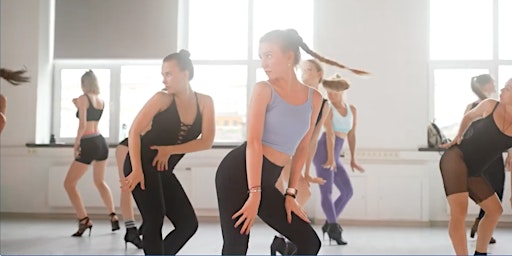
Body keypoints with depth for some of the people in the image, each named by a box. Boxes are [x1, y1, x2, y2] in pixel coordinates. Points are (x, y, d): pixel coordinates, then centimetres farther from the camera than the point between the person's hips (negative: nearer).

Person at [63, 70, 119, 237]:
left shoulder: (83, 98, -8)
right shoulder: (101, 101, 11)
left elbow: (82, 124, -16)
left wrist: (76, 143, -8)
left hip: (88, 145, -8)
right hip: (101, 142, 8)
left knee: (69, 184, 1)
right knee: (100, 181, 25)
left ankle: (84, 221, -10)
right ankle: (113, 217, 22)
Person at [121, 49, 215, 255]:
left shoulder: (204, 102, 0)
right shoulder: (162, 99, -9)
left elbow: (206, 141, -7)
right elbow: (134, 131, -13)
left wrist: (170, 150, -14)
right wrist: (136, 170, -24)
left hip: (164, 170, 6)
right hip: (142, 163, -6)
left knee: (188, 224, 4)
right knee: (155, 219, -16)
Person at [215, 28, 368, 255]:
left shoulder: (314, 98, 7)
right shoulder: (264, 90, -6)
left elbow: (302, 148, 11)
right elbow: (253, 142, -12)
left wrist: (290, 193, 7)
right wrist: (254, 194, -18)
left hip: (266, 180, 5)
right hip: (239, 170, -5)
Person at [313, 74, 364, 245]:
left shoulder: (352, 110, 17)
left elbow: (351, 135, 16)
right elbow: (329, 133, -13)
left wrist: (352, 160, 11)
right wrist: (331, 158, -22)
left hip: (335, 157, 7)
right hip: (324, 151, -7)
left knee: (348, 191, 7)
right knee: (327, 191, -15)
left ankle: (328, 225, 13)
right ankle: (334, 227, -23)